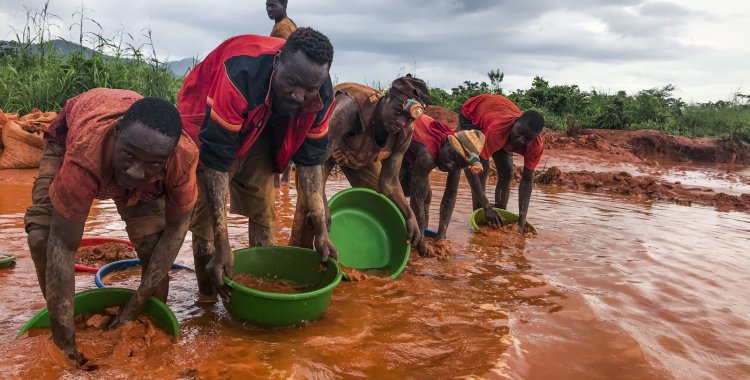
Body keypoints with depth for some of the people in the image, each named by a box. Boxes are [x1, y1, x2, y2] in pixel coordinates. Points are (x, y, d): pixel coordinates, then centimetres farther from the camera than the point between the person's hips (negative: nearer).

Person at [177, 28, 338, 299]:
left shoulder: (321, 96, -25)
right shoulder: (240, 76, -42)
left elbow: (310, 160, -14)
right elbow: (216, 163, -40)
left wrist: (321, 231, -17)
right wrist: (222, 246, -40)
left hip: (258, 132, 5)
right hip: (205, 126, -4)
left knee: (264, 212, 3)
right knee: (205, 214, -10)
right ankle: (208, 298, 6)